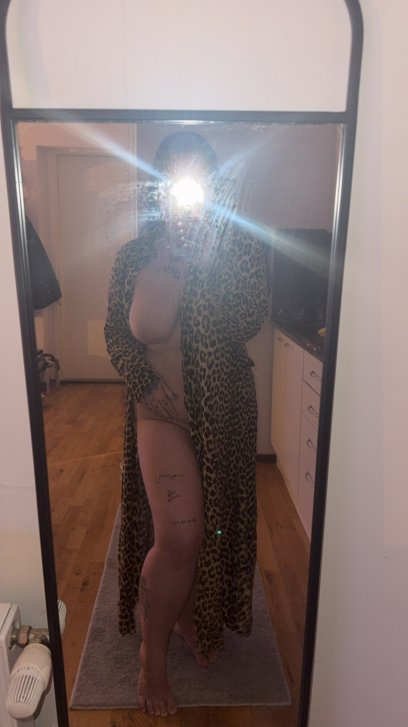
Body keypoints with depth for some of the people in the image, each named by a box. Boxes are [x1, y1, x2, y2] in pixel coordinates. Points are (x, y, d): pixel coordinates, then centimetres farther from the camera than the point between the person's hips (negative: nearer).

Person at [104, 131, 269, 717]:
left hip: (227, 411, 2)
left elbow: (249, 322, -17)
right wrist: (149, 387, -15)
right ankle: (153, 651, 21)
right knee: (178, 535, -8)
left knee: (214, 523, 16)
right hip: (163, 410, -2)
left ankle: (191, 613, 45)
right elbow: (117, 334, -2)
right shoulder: (135, 255, -4)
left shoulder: (242, 247, -4)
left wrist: (208, 260, -24)